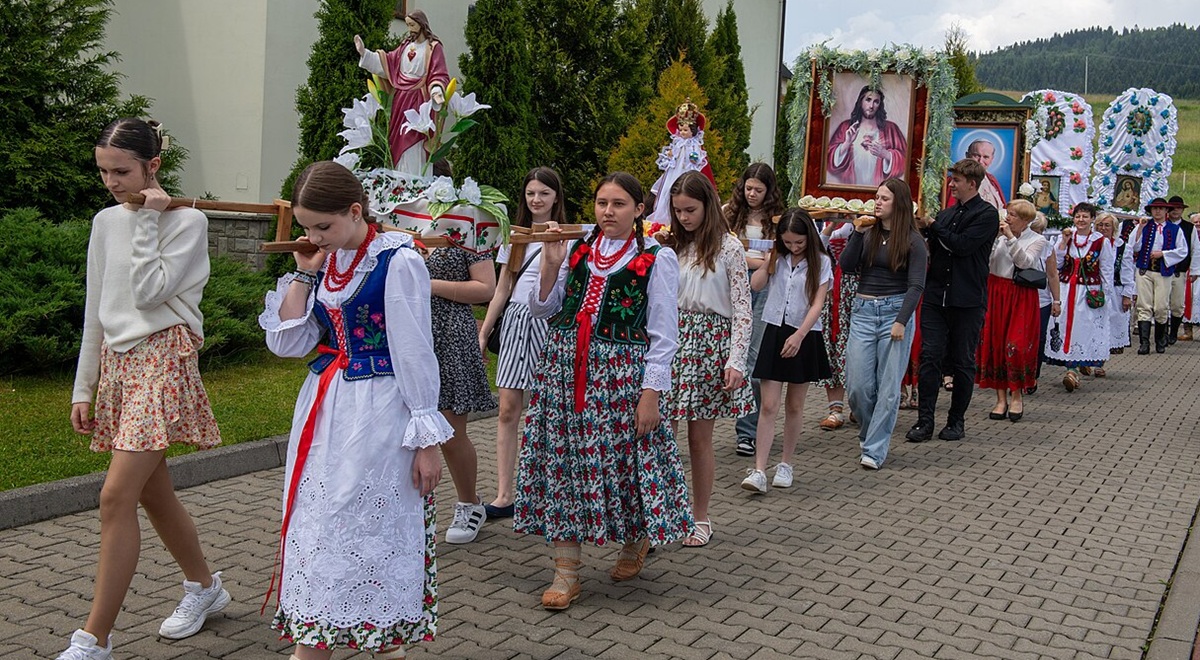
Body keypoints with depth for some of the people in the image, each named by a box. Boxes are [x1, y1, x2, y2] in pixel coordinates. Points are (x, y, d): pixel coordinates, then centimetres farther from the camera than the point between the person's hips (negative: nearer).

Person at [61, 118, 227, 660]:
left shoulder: (186, 220, -5)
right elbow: (96, 309, 15)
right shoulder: (106, 222, 13)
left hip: (162, 360, -7)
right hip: (117, 362, 7)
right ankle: (204, 586, 32)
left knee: (117, 495, -13)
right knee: (152, 493, 12)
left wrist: (147, 221, -10)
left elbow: (149, 292, -16)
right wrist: (84, 386, 13)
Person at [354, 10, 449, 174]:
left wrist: (437, 92, -34)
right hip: (401, 100, 7)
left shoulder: (433, 48, -6)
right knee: (400, 142, 9)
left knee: (413, 145, -8)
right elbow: (387, 62, 12)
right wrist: (364, 52, 4)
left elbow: (439, 75, -14)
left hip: (418, 102, -7)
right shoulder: (406, 45, 13)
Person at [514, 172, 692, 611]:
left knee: (625, 458, 2)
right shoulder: (577, 250, 9)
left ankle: (635, 542, 33)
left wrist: (651, 393, -11)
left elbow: (663, 335, -5)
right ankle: (566, 572, 9)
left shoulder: (657, 259, -3)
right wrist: (551, 265, -3)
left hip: (621, 373, -4)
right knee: (563, 459, 2)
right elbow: (542, 310, 11)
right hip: (564, 367, 4)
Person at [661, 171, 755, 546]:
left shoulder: (728, 247, -3)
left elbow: (742, 307, -6)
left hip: (710, 342, -4)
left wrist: (736, 360, -12)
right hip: (672, 338, 4)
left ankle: (700, 517, 18)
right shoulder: (674, 246, 10)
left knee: (700, 436, 4)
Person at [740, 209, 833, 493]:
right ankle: (759, 470, -7)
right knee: (769, 406, -5)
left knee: (794, 406, 10)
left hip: (804, 337, -1)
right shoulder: (776, 258, 6)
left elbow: (817, 303, -9)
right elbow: (756, 285, -7)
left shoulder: (820, 262, -2)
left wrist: (799, 335, -19)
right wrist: (771, 257, -4)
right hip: (774, 332, 1)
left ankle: (786, 465, 23)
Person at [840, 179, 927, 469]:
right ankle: (869, 432, 27)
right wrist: (857, 231, -6)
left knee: (888, 386, -1)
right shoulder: (867, 234, 10)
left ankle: (875, 449, 5)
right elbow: (846, 265, -1)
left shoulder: (912, 241, 0)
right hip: (863, 311, 3)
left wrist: (901, 321, -14)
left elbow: (916, 285, -5)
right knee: (857, 384, 1)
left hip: (895, 311, -3)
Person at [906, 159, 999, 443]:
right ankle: (925, 421, 1)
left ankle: (956, 420, 17)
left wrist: (931, 226, -7)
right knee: (930, 357, -2)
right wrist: (924, 230, -2)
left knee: (962, 362, 6)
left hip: (967, 299, -5)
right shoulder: (946, 214, 15)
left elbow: (963, 245, -17)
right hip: (936, 296, 5)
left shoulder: (987, 214, -4)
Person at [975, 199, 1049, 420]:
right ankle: (1001, 397, 10)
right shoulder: (999, 236, 6)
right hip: (996, 293, 3)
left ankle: (1017, 395, 9)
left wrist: (1011, 237, -17)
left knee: (1017, 344, -10)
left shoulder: (1037, 240, 1)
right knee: (995, 343, 2)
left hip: (1021, 297, -3)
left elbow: (1024, 261, -15)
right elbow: (986, 261, -1)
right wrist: (993, 238, -10)